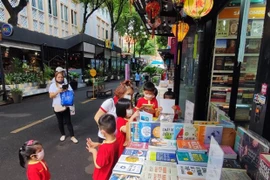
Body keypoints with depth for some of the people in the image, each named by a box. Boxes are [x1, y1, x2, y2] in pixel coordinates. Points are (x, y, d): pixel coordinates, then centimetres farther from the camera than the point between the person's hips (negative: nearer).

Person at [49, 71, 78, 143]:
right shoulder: (52, 85, 0)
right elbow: (51, 96, -9)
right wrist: (58, 91, -24)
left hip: (65, 106, -1)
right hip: (57, 106, 1)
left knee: (68, 121, 2)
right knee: (60, 122, 14)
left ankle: (72, 136, 11)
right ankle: (63, 135, 33)